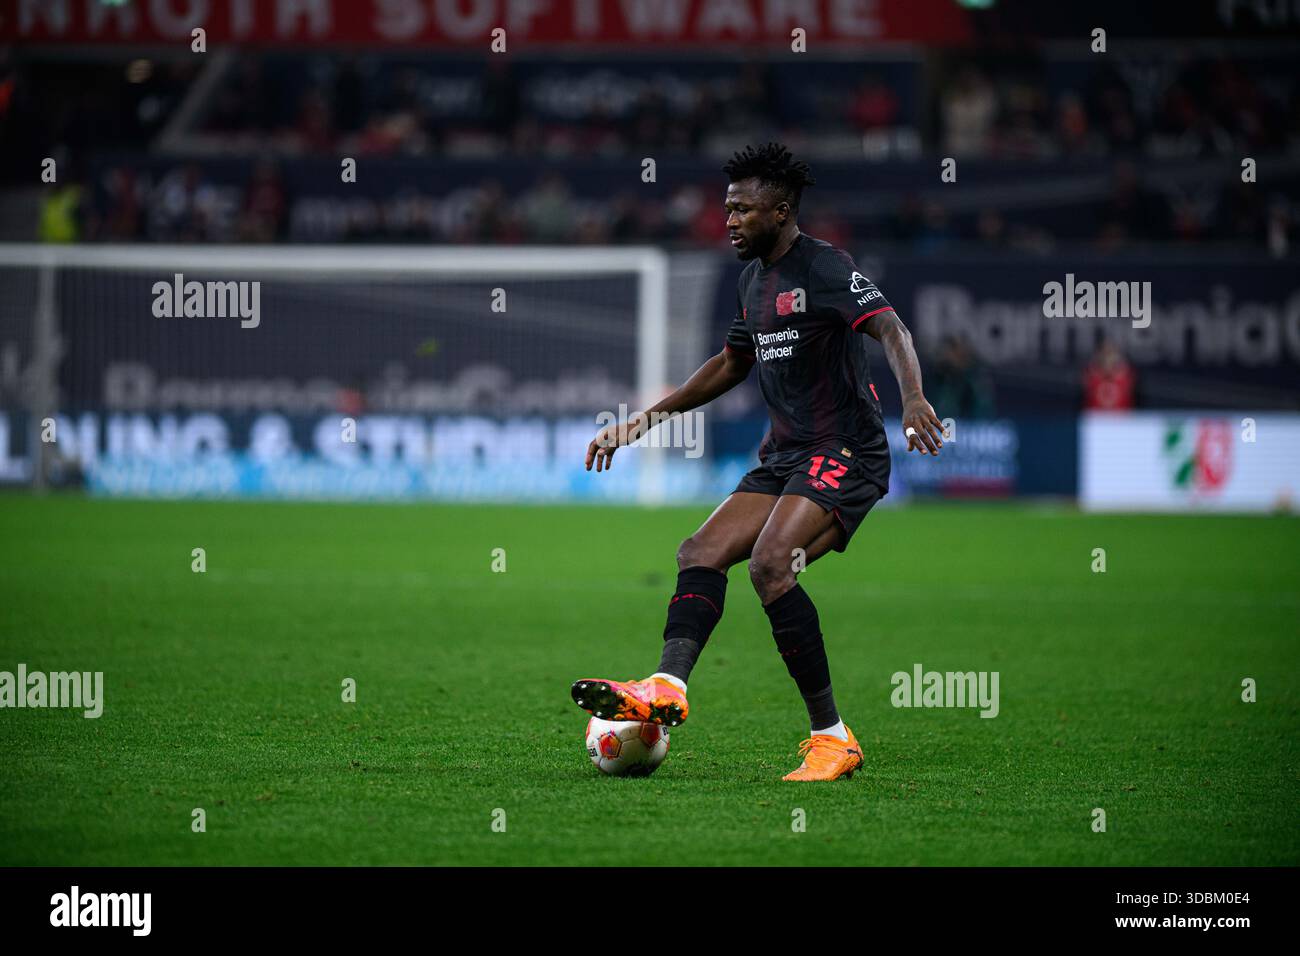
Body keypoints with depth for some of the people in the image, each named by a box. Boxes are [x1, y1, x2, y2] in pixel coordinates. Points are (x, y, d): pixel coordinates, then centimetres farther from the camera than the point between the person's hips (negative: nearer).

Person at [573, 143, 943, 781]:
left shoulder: (823, 268, -10)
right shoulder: (754, 279, 17)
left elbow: (890, 329, -24)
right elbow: (732, 364, 31)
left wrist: (913, 398, -44)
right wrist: (646, 419, 29)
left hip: (844, 454, -9)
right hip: (783, 457, 9)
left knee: (770, 564, -26)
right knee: (701, 553, -7)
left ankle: (832, 739, -21)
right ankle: (666, 688, -25)